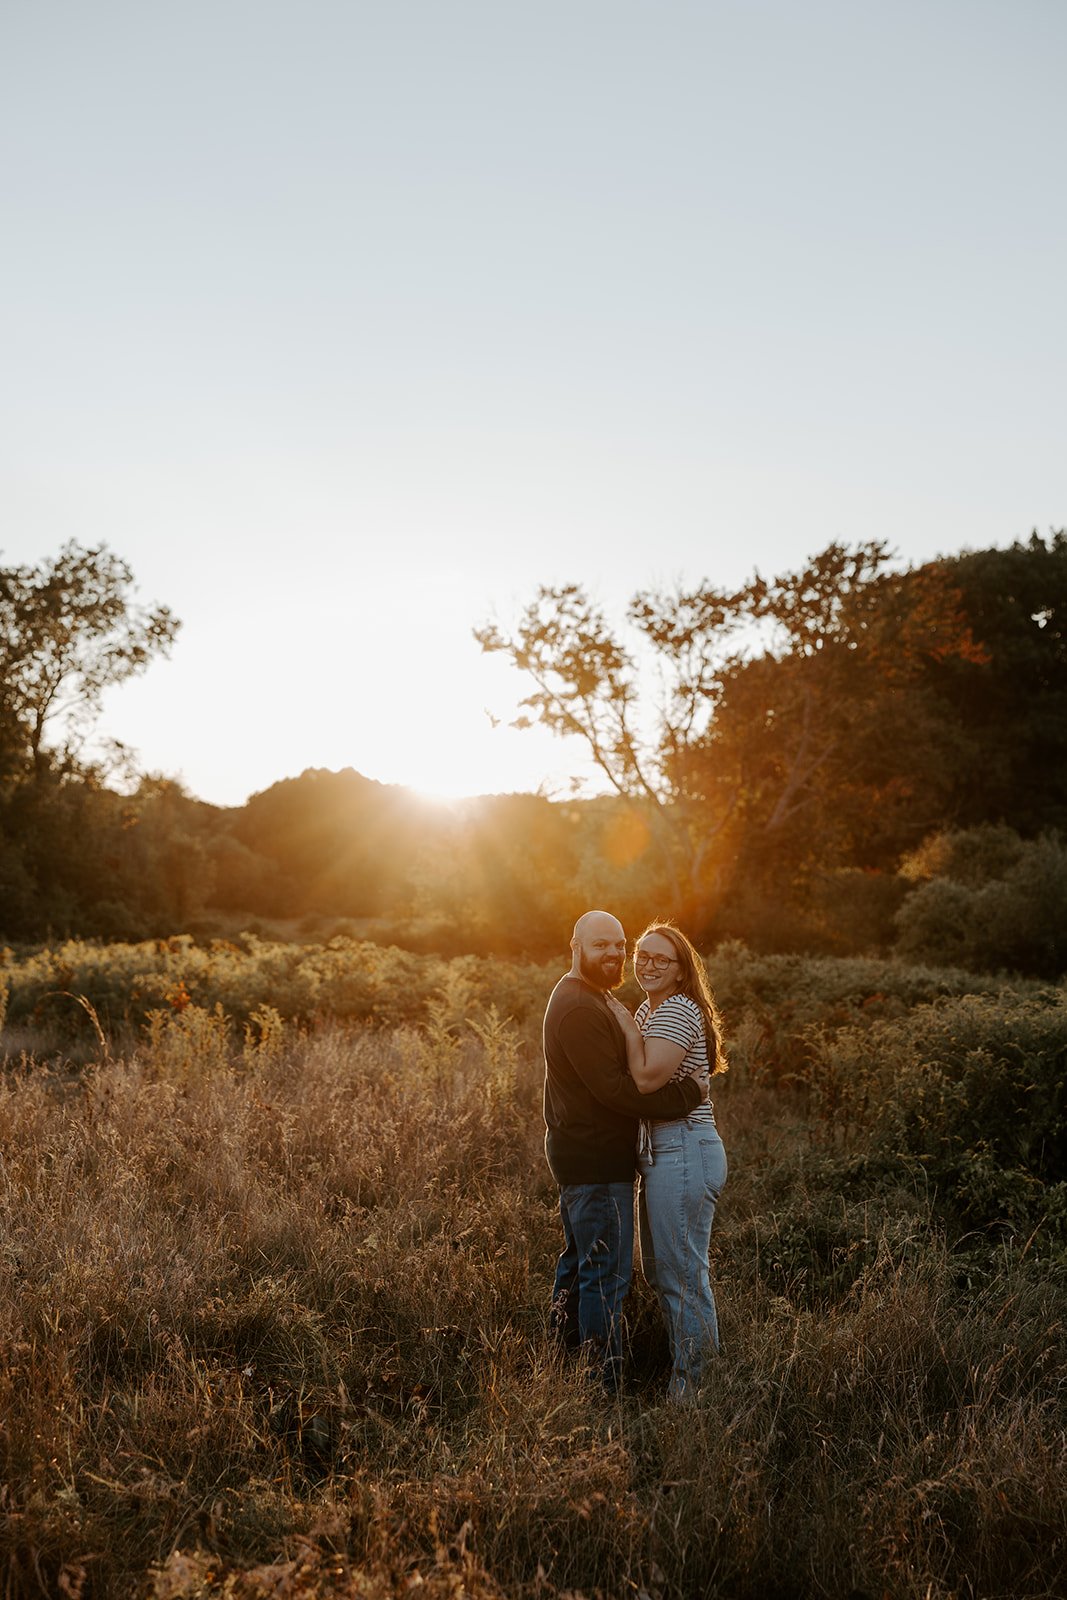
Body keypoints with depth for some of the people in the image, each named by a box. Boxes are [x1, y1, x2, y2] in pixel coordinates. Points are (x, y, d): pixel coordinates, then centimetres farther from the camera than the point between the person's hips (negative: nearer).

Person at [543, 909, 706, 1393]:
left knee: (577, 1263, 21)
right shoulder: (580, 1008, -20)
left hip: (580, 1155, 11)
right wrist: (686, 1094, -21)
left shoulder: (585, 999, 15)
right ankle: (605, 1387, 3)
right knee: (606, 1274, -5)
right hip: (596, 1162, -11)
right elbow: (613, 1088, -25)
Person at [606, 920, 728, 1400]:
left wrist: (627, 1027, -14)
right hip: (660, 1152, 11)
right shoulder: (650, 1008, 15)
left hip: (683, 1153, -11)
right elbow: (640, 1077, 16)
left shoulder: (679, 1011, -15)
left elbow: (647, 1078, -23)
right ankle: (683, 1369, 31)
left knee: (683, 1275, -2)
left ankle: (691, 1387, 10)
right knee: (658, 1272, 19)